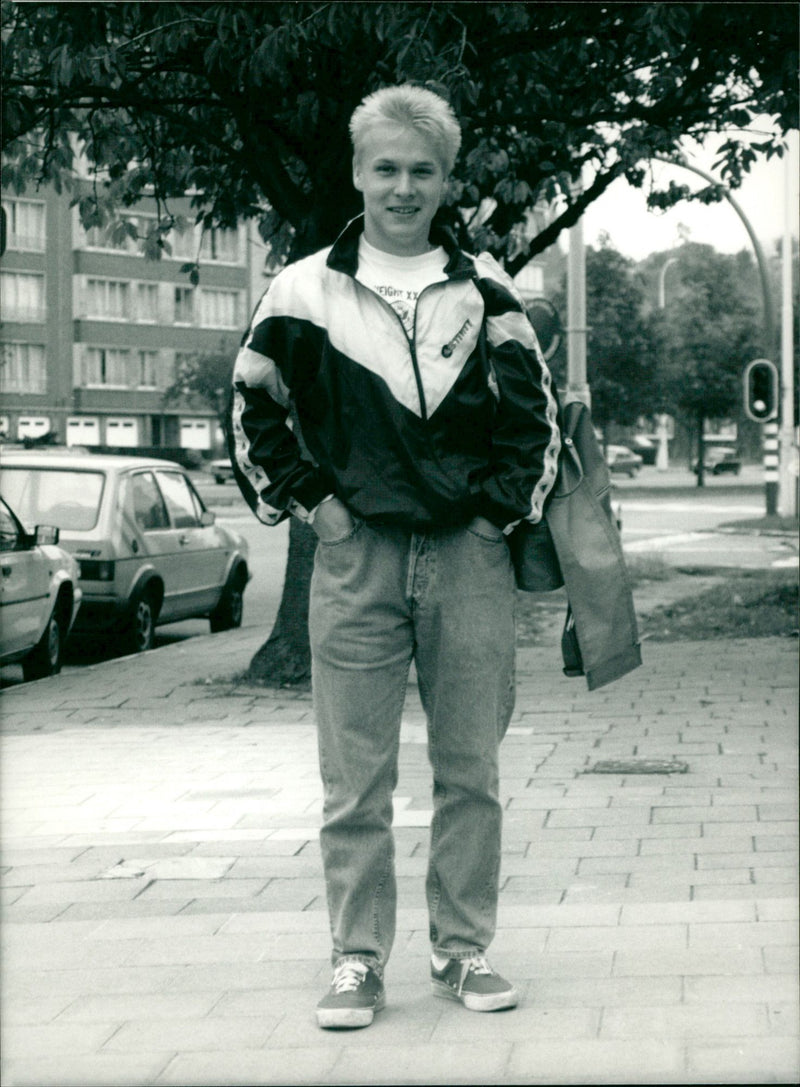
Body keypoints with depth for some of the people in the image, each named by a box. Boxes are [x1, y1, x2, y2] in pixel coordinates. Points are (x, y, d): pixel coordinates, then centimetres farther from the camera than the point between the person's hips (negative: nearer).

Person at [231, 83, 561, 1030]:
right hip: (356, 557, -1)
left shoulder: (484, 289, 8)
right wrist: (308, 500, 4)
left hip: (470, 559, 1)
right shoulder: (305, 291, 4)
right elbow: (253, 412, 11)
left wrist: (505, 507, 5)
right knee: (355, 781, 0)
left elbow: (535, 412, 14)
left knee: (471, 771, 6)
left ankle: (463, 951, 16)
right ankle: (357, 960, 8)